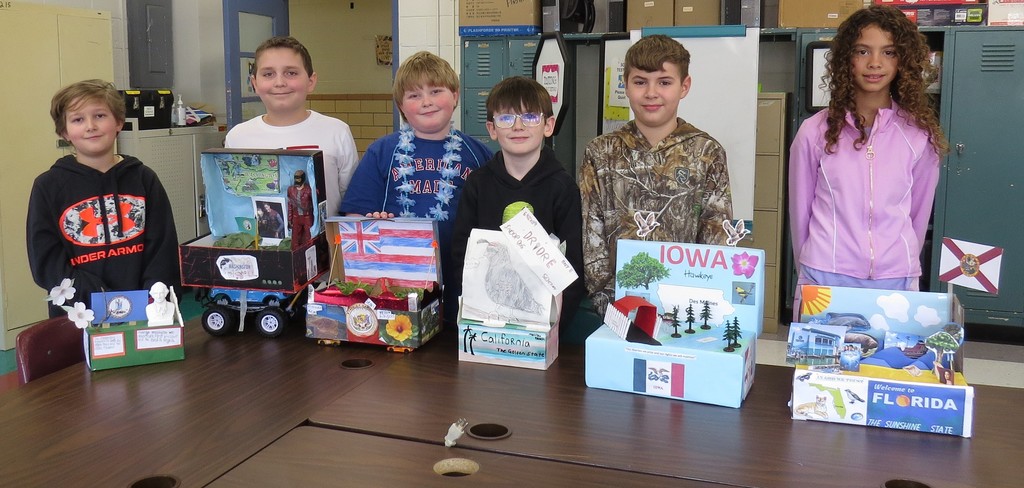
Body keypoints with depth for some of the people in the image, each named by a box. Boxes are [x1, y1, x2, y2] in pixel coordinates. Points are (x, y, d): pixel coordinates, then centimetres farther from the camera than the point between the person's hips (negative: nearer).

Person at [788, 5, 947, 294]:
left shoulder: (920, 135, 0)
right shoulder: (815, 132, -3)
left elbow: (919, 215, 8)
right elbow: (800, 211, 5)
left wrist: (902, 265, 13)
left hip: (897, 282, 1)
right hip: (825, 279, -1)